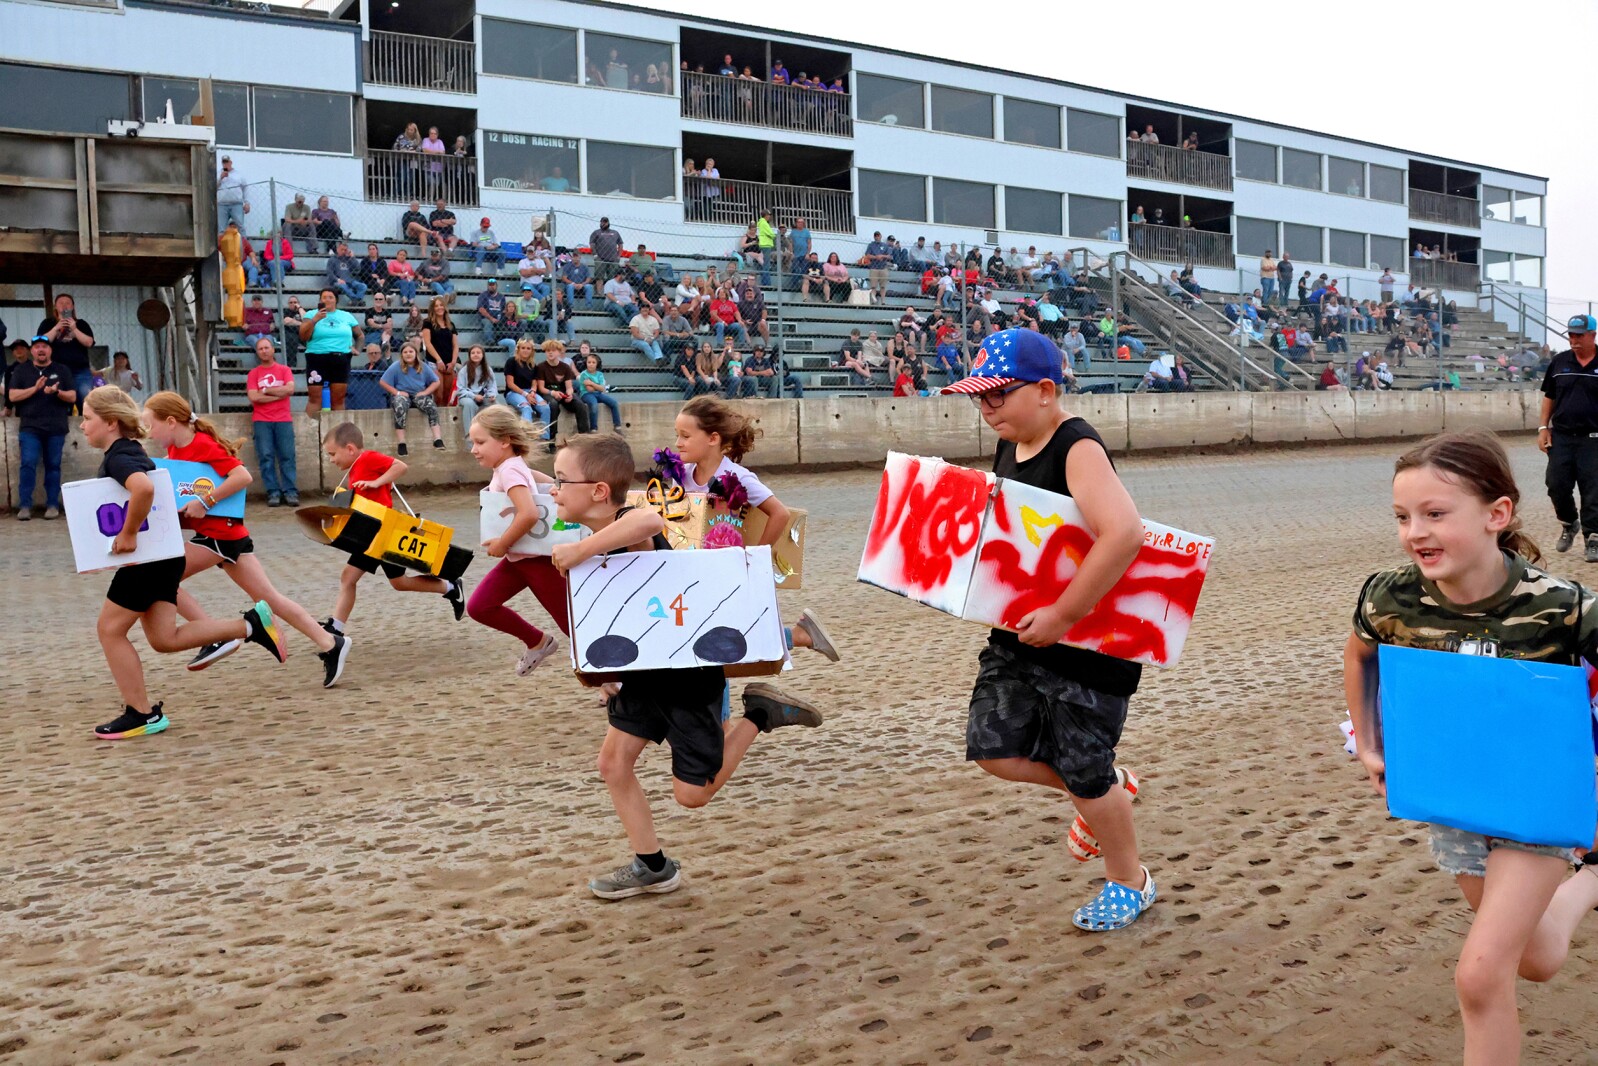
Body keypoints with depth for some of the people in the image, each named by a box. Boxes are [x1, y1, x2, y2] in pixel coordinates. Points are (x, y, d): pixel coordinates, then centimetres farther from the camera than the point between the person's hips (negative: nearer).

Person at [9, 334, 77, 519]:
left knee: (53, 466, 3)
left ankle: (52, 505, 7)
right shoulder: (21, 370, 10)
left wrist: (57, 392, -15)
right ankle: (25, 506, -8)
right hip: (30, 427, -1)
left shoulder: (62, 370, 10)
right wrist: (35, 388, -13)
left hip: (56, 428, 1)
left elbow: (73, 397, 6)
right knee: (27, 464, -10)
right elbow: (12, 396, 1)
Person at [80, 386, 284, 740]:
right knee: (165, 638, 7)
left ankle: (143, 714, 8)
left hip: (148, 559, -10)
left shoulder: (117, 457, -16)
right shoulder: (128, 452, 15)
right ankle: (250, 626, 3)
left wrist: (129, 533, -29)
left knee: (110, 630, 1)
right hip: (162, 555, 10)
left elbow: (144, 488, -38)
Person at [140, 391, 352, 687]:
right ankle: (330, 644, 8)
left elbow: (243, 476, -27)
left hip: (219, 534, -10)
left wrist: (205, 502, -26)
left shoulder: (203, 446, -17)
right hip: (226, 534, 10)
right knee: (269, 598, 9)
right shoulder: (176, 449, 10)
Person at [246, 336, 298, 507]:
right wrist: (278, 394, -4)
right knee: (266, 457, -6)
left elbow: (290, 389, -6)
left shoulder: (284, 370, 11)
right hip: (261, 421, 0)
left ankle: (290, 492, -6)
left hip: (283, 419, 0)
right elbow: (253, 397, -4)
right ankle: (273, 492, -5)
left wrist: (266, 391, -3)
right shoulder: (253, 373, 9)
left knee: (287, 456, -5)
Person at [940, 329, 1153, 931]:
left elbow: (1123, 533, -37)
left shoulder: (1078, 450, -21)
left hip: (1087, 643, -8)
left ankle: (1129, 885, 29)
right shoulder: (1009, 450, 6)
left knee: (1085, 775, 3)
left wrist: (1063, 616, -33)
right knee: (993, 750, 4)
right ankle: (1109, 788, 28)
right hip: (1020, 635, 8)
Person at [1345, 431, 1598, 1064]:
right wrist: (1367, 747, 5)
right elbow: (1358, 654, 4)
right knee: (1536, 962, 23)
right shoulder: (1394, 597, -19)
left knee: (1481, 973, -13)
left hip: (1539, 797, -4)